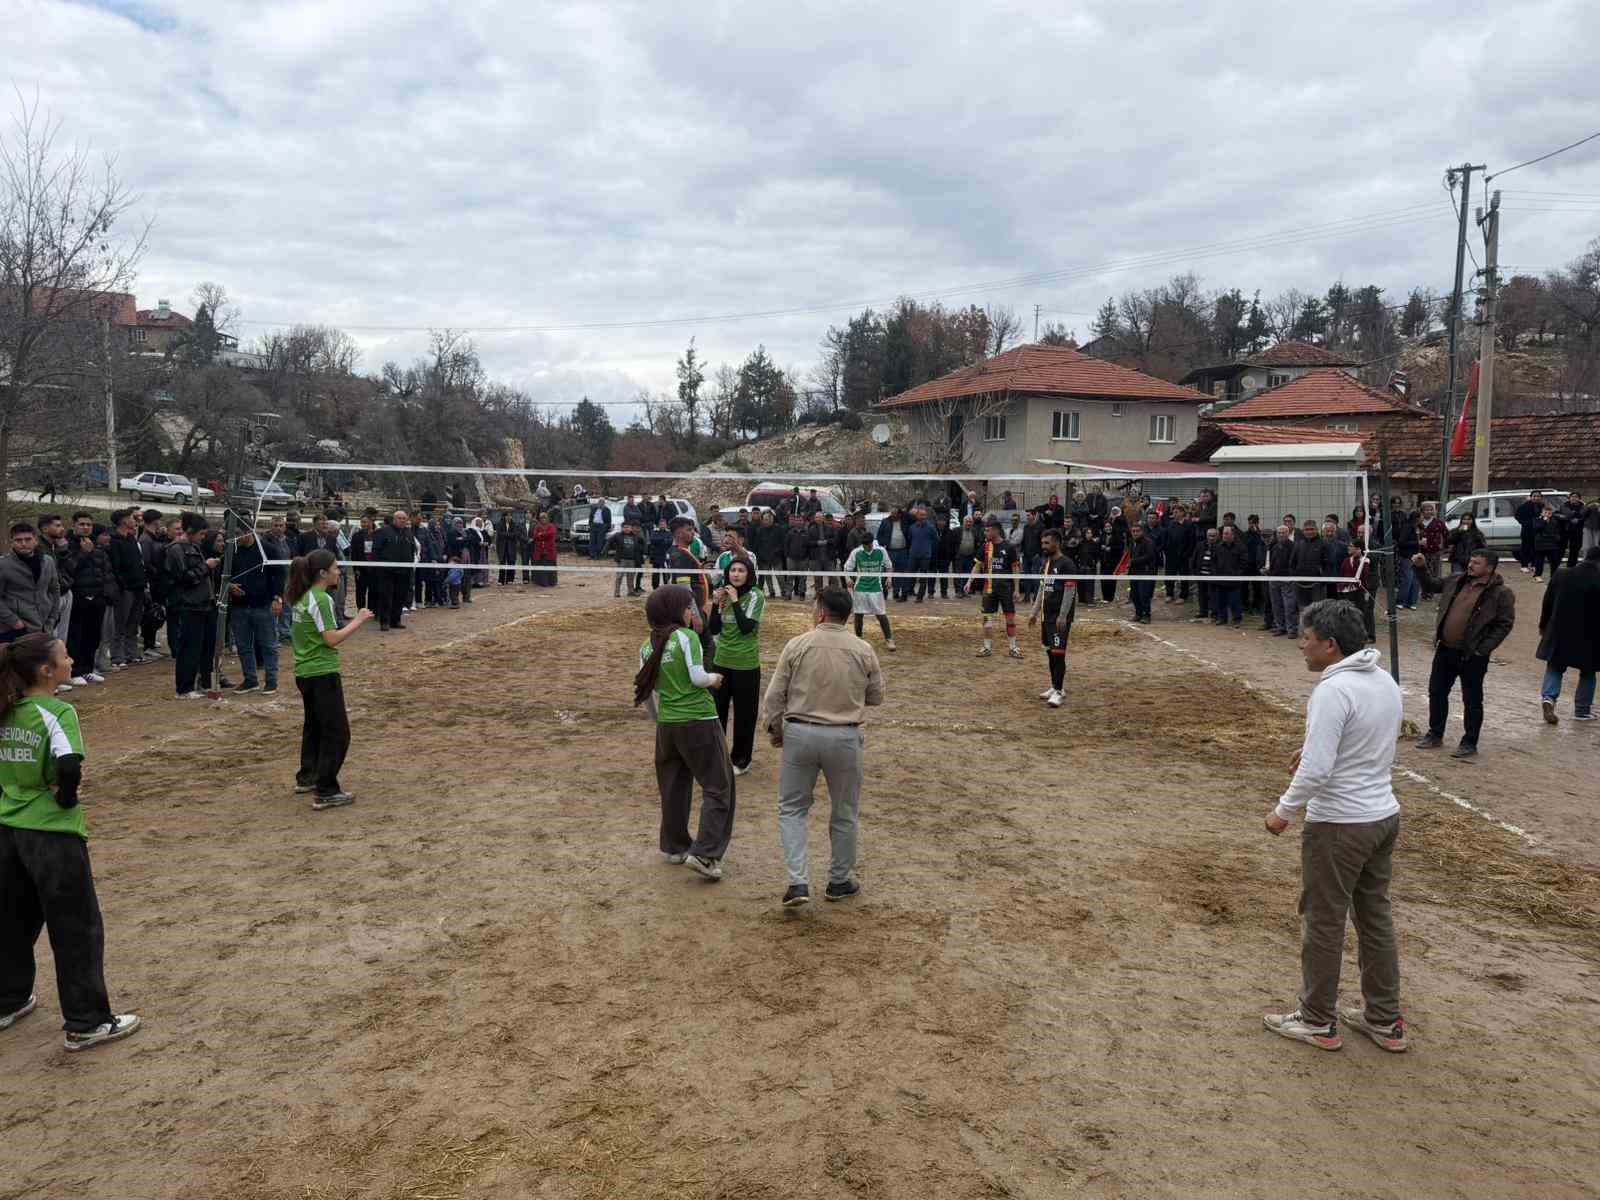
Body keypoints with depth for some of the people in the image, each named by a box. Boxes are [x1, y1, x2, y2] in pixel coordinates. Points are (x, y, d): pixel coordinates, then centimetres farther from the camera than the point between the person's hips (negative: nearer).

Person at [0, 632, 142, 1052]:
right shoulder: (57, 712, -18)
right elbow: (70, 768, -30)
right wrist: (66, 798, -12)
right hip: (53, 835, -7)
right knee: (78, 929, 3)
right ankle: (86, 1023, 10)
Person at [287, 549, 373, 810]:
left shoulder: (301, 597, 9)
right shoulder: (321, 600, -18)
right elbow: (332, 639, -21)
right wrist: (359, 620, -15)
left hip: (304, 671, 10)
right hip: (322, 674, -10)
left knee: (314, 725, 23)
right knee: (337, 732, -5)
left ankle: (306, 778, 35)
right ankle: (325, 793, -6)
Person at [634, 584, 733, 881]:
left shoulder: (647, 647, 6)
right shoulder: (687, 636, -10)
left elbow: (651, 689, 11)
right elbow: (698, 677, -16)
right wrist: (714, 678, 3)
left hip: (666, 724, 6)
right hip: (699, 721, -6)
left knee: (673, 786, 19)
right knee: (718, 787, 2)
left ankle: (674, 846, 30)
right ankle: (704, 853, -6)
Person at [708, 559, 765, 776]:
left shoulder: (755, 596, -10)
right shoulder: (724, 594, 4)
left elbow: (746, 627, -19)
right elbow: (714, 630, 4)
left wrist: (735, 601, -20)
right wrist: (716, 604, -9)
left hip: (746, 664, -5)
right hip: (722, 661, 5)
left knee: (744, 714, 7)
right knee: (717, 709, 11)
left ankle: (741, 759, 22)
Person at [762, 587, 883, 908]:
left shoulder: (797, 646, -6)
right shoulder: (863, 651, -3)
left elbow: (774, 696, -4)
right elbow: (876, 696, 7)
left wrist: (776, 729, 11)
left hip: (800, 735, 0)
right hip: (844, 738, 1)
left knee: (792, 809, 13)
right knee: (845, 814, 17)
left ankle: (798, 882, 3)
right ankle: (839, 881, 29)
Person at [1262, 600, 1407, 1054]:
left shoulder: (1333, 691, -23)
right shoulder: (1385, 681, 5)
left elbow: (1316, 770, -25)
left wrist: (1284, 811, -12)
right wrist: (1318, 747, 19)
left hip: (1339, 825, -9)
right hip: (1384, 815, 9)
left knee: (1323, 923, 7)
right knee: (1375, 916, 18)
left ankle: (1317, 1022, 20)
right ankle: (1385, 1021, 29)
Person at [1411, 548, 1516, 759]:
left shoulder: (1500, 593, -11)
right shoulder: (1457, 581, 6)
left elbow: (1505, 624, -11)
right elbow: (1431, 586, 21)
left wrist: (1483, 649, -15)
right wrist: (1421, 568, 4)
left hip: (1472, 655, -6)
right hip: (1445, 649, 6)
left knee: (1472, 700, 5)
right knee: (1436, 692, 14)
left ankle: (1469, 743, 17)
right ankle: (1435, 734, 29)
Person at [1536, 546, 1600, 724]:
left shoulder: (1560, 575, -3)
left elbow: (1547, 603, 4)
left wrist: (1543, 626, 17)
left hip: (1559, 632, 2)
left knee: (1555, 666, 15)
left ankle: (1548, 696, -8)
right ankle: (1582, 710, 19)